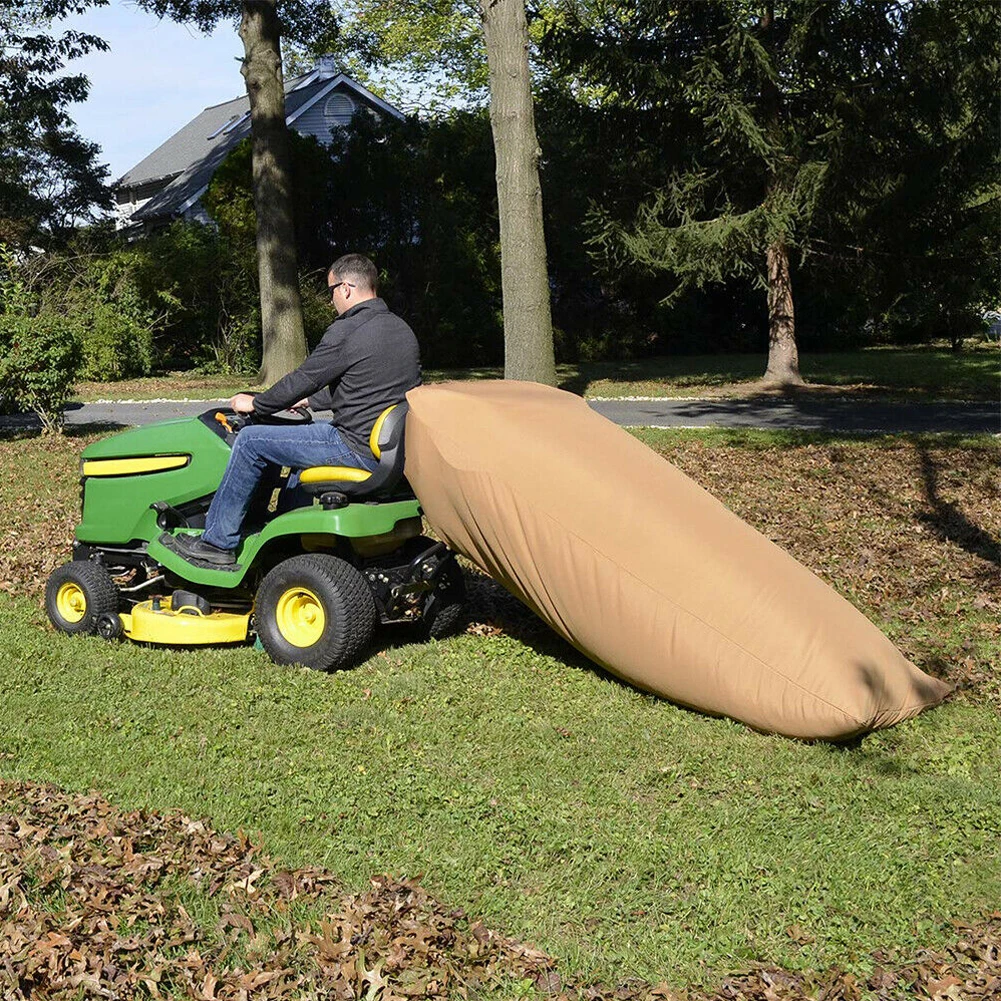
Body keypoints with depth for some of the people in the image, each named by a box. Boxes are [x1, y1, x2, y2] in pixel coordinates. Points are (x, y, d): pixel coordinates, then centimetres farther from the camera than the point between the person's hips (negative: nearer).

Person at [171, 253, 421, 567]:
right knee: (309, 435, 33)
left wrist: (254, 404, 7)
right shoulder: (402, 330, 13)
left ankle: (217, 542, 8)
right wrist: (309, 400, 31)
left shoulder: (347, 331, -16)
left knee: (250, 441, -1)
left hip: (358, 449, -9)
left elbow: (303, 380, -10)